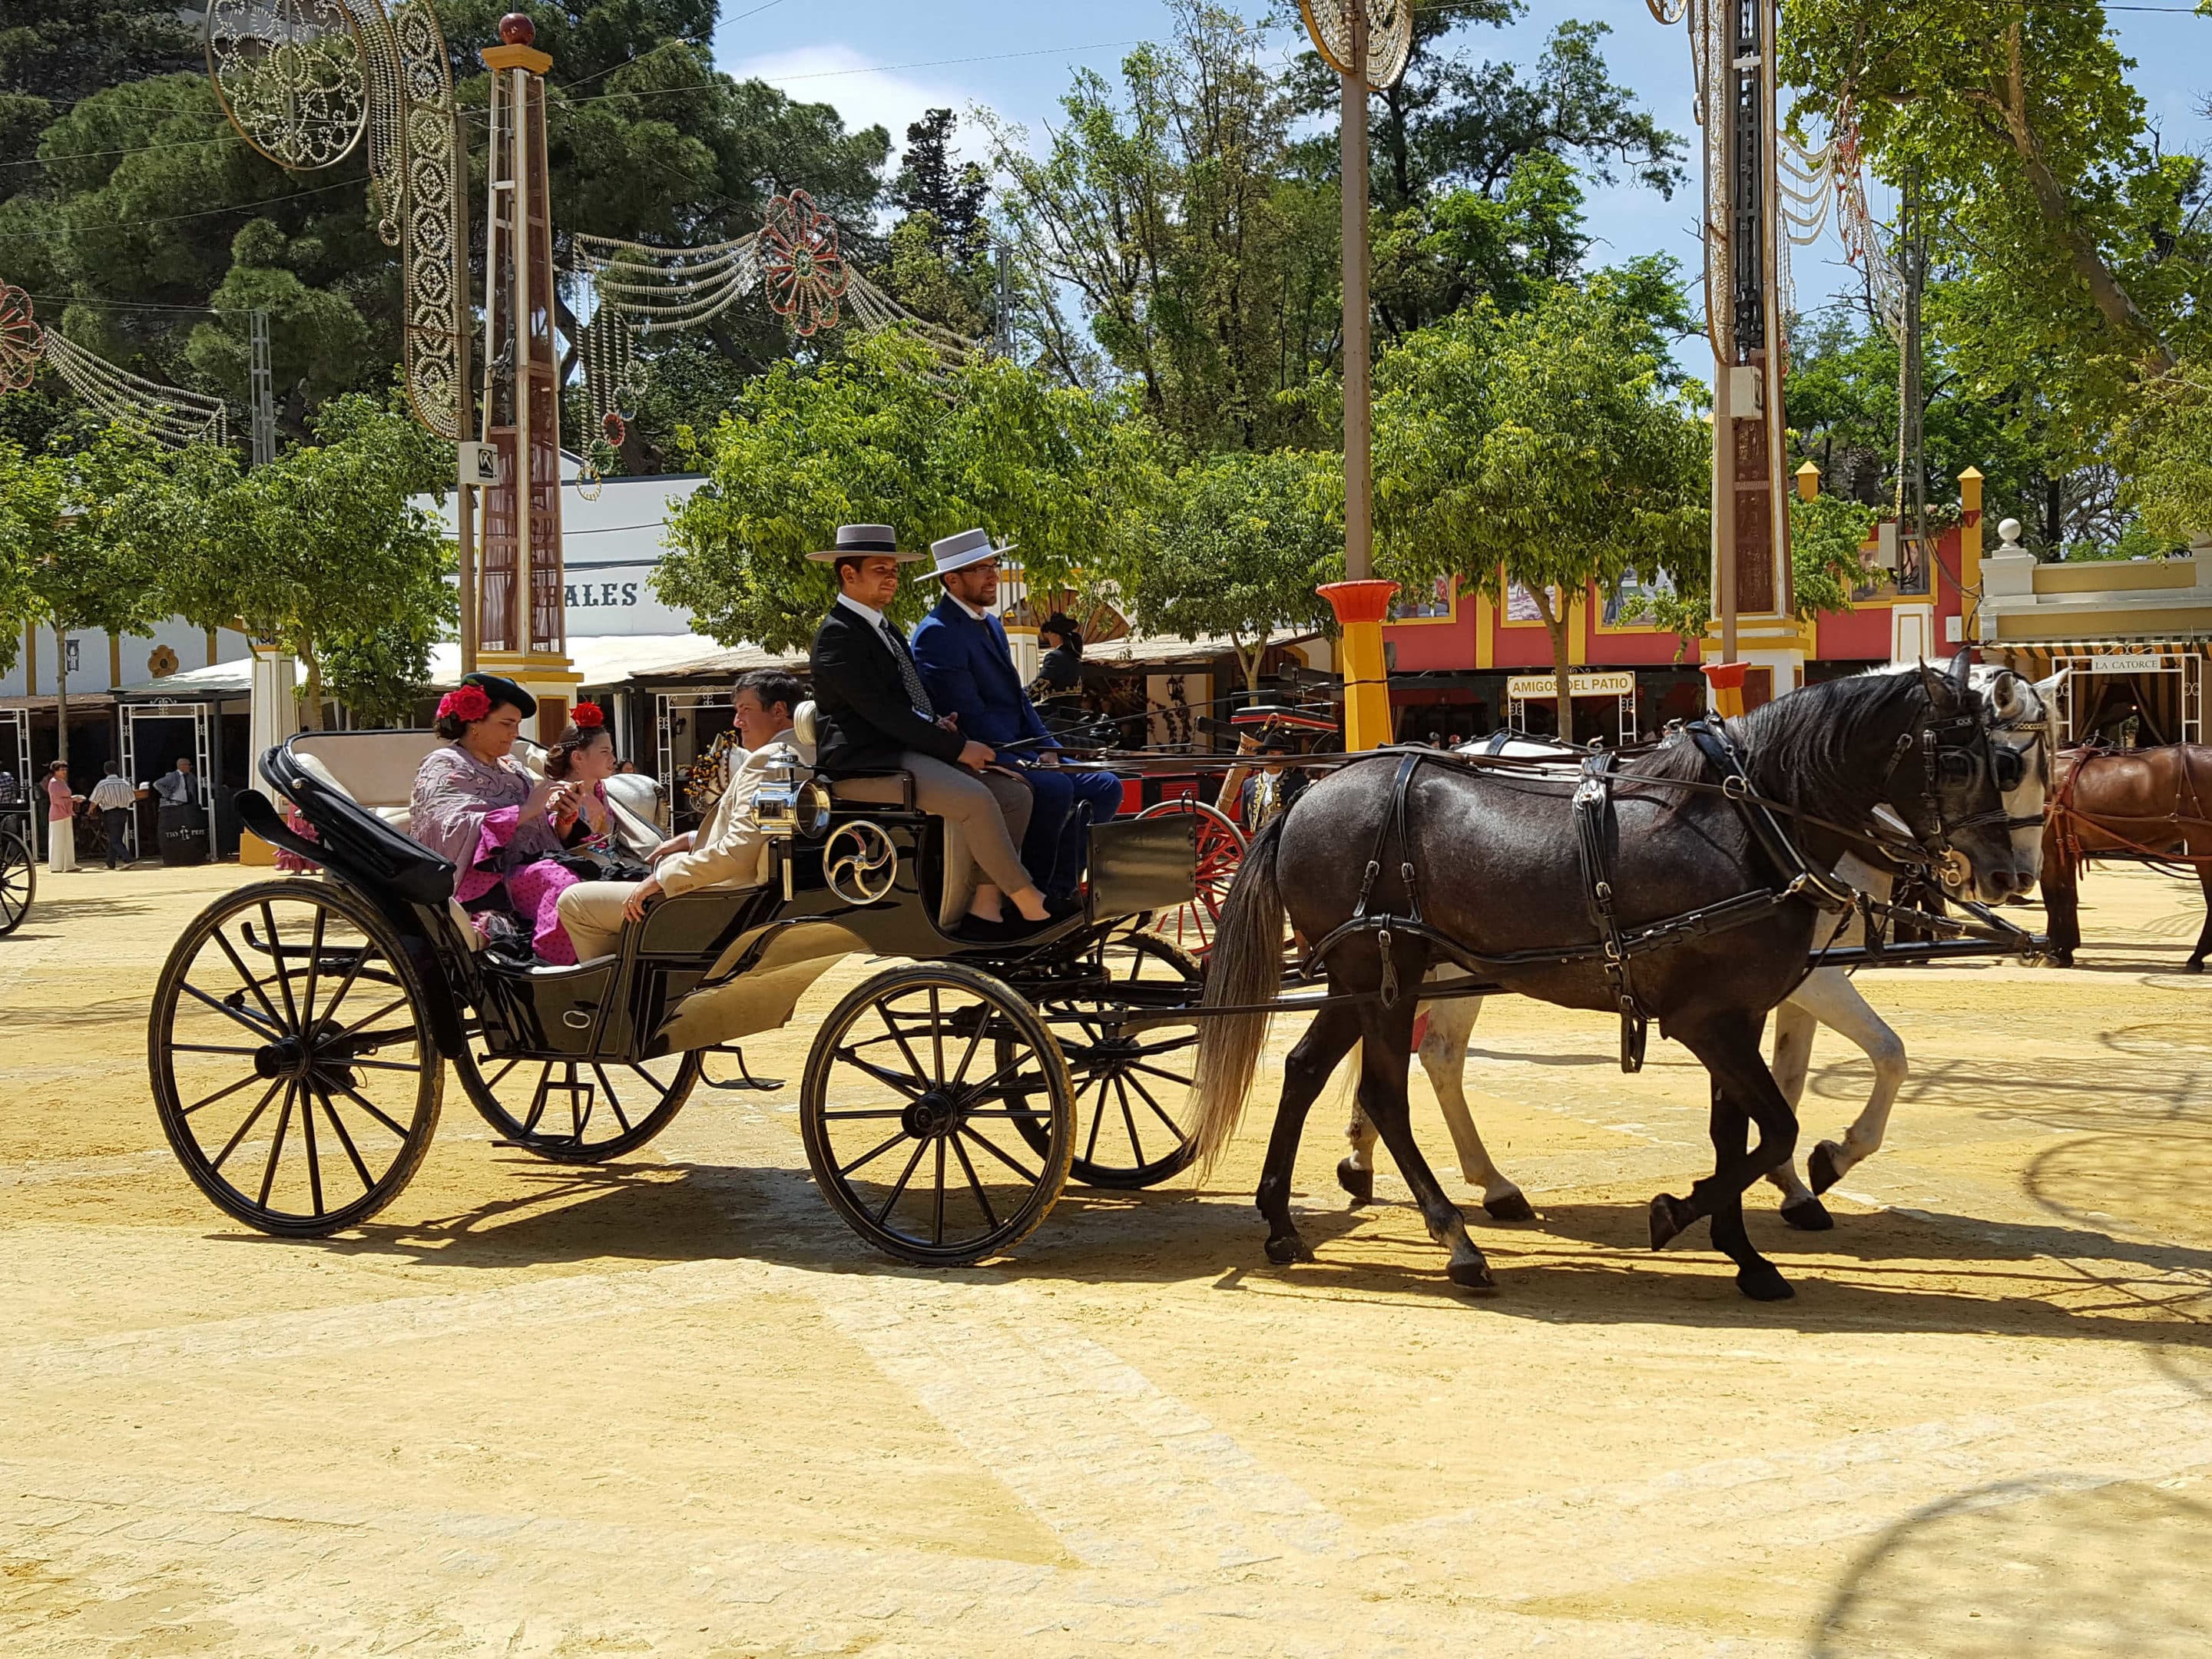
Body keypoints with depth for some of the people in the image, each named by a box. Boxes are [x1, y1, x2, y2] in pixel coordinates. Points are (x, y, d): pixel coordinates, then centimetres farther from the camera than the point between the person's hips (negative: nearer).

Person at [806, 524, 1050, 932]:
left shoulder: (883, 628, 21)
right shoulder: (838, 635, -10)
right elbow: (882, 711, -17)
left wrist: (938, 724, 0)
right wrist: (957, 747, -17)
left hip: (907, 753, 10)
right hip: (865, 765, -10)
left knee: (1014, 792, -3)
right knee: (974, 799, -29)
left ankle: (987, 904, -6)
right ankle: (1029, 902, -19)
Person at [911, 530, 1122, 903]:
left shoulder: (991, 625, 19)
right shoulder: (937, 634, -13)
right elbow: (969, 715, -19)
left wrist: (1047, 749, 2)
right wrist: (1027, 761, -19)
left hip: (1019, 754, 10)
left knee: (1105, 787, -4)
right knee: (1055, 788, -32)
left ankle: (1060, 886, -1)